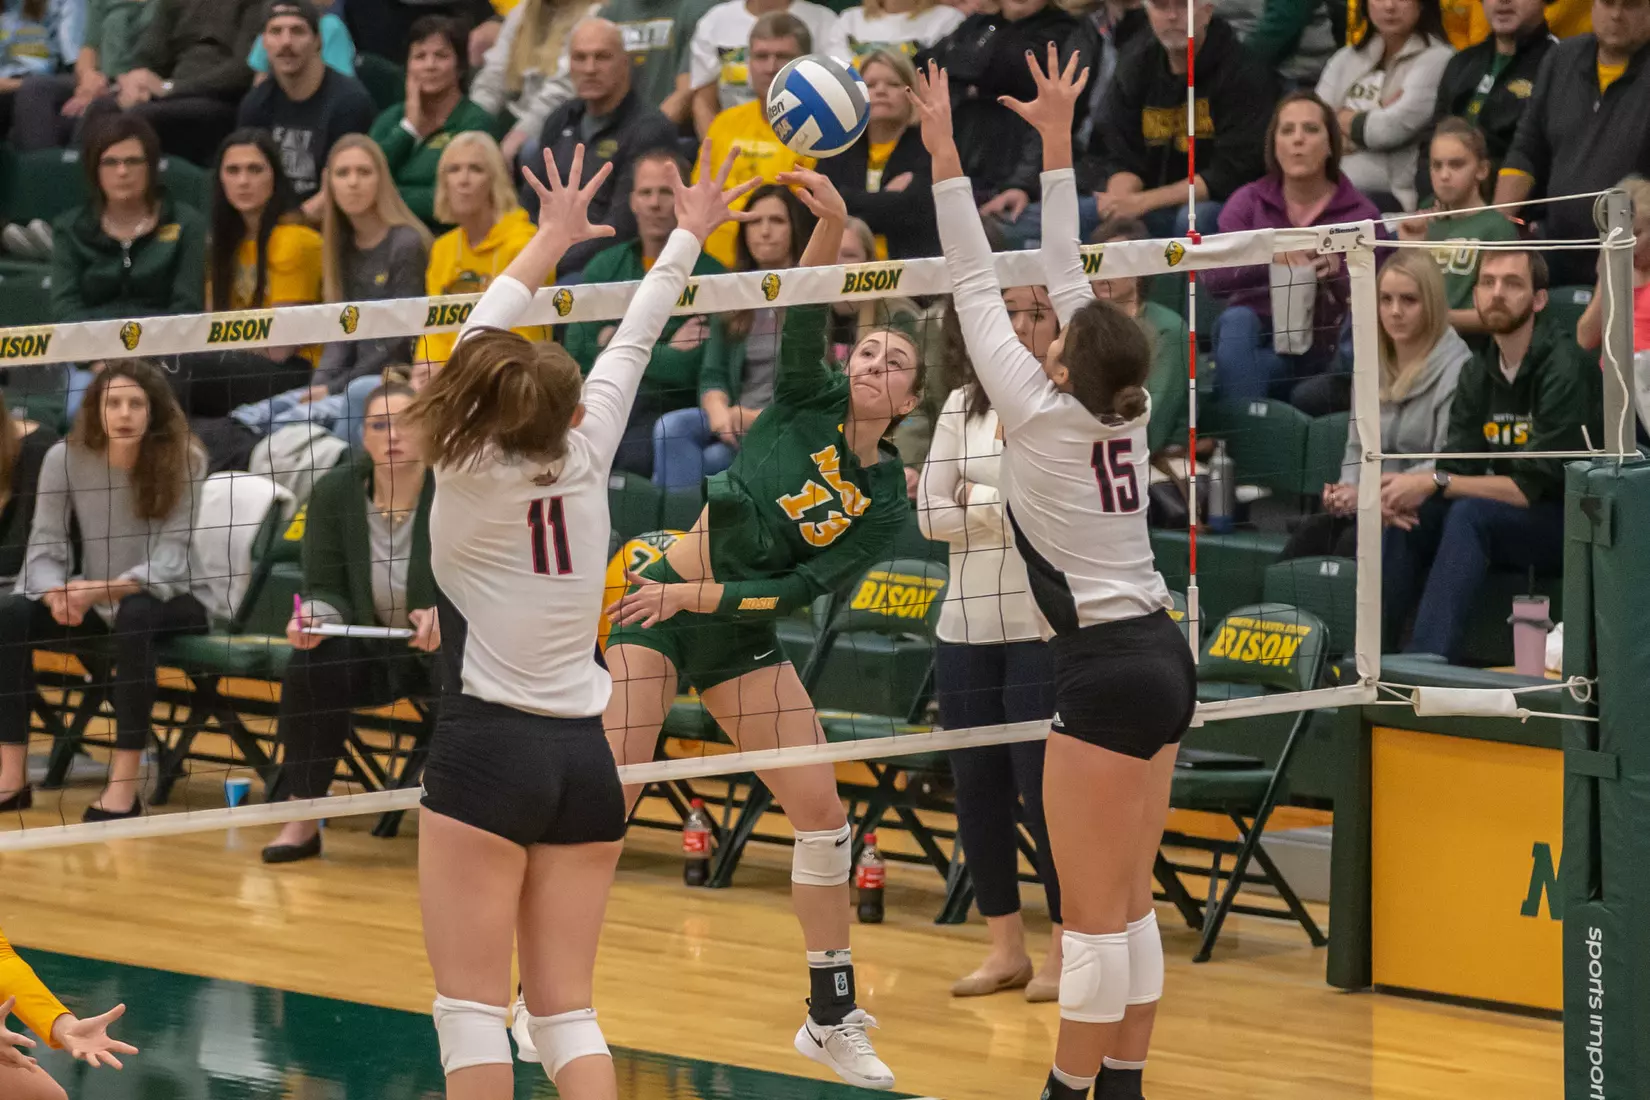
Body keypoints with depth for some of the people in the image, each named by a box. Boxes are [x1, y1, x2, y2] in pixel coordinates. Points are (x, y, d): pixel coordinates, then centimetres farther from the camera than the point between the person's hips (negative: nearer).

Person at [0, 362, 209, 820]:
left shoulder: (184, 461, -15)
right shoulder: (65, 458, -7)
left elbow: (169, 563, -21)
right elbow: (45, 548, -8)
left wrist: (100, 590, -36)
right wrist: (57, 595, -31)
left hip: (168, 603, -3)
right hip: (95, 603, 3)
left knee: (135, 614, -39)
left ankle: (125, 786, -38)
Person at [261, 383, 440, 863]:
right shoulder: (335, 491, -7)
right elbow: (327, 589, -5)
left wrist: (445, 616, -38)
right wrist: (316, 616, -29)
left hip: (448, 648, -2)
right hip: (372, 651, 2)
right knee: (311, 661, -27)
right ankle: (301, 819, -17)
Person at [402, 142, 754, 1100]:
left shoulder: (470, 473, -6)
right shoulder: (586, 458, 2)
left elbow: (480, 340, 6)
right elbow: (632, 346, 16)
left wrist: (553, 238, 17)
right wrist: (689, 237, 28)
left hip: (486, 752, -4)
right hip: (584, 757, 4)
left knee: (474, 1013, -5)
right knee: (567, 1012, 7)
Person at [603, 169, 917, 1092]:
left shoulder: (887, 502, -1)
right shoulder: (808, 402, -4)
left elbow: (802, 590, -6)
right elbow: (803, 314, -21)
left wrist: (691, 596, -15)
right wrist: (830, 224, -37)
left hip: (745, 635, 3)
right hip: (659, 606, -3)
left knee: (823, 810, -3)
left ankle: (833, 1016, 11)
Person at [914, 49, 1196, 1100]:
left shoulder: (1040, 413, -11)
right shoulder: (1126, 412, 5)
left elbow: (979, 287, -6)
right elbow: (1069, 273, 12)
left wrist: (944, 152, -1)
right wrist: (1057, 139, 17)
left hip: (1105, 674, -8)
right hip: (1162, 658, 8)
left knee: (1094, 915, -4)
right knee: (1129, 903, 12)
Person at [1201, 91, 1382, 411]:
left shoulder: (1360, 214, 2)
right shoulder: (1249, 202, 4)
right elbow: (1211, 277, -11)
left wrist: (1339, 276, -25)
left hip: (1325, 355, -1)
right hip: (1259, 344, 1)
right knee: (1236, 321, -32)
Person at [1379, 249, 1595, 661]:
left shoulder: (1564, 369, -18)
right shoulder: (1478, 372, 5)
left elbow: (1535, 487, -21)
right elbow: (1457, 467, 1)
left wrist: (1436, 483, -22)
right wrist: (1407, 490, -21)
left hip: (1575, 524, -7)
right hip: (1508, 521, 7)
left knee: (1470, 514, -31)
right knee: (1411, 517, -15)